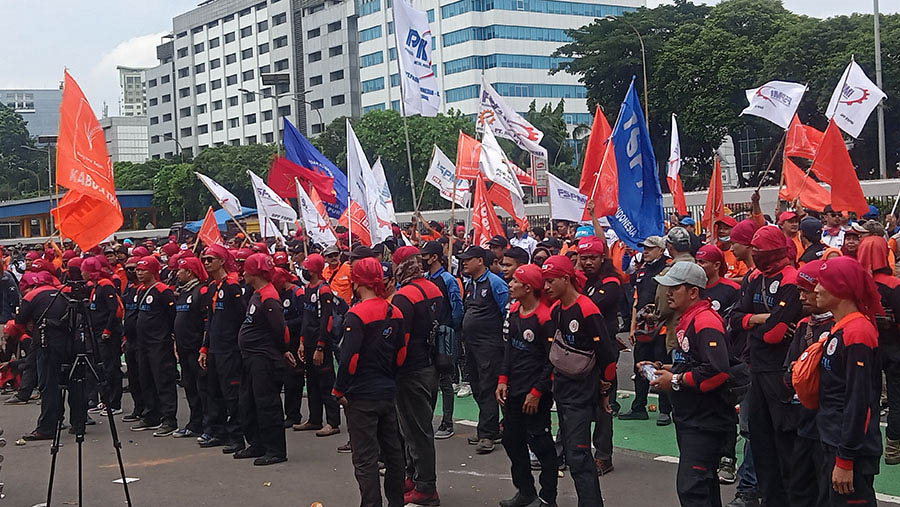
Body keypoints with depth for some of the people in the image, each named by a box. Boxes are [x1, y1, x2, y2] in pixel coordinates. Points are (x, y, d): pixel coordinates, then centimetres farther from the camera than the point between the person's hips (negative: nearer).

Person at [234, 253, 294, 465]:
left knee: (267, 404, -6)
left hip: (265, 360, -11)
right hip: (251, 359, 11)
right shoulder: (257, 295, 13)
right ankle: (257, 445, 25)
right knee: (248, 404, 15)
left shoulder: (269, 298, -19)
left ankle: (276, 450, 0)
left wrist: (282, 352, -3)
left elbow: (278, 329, -19)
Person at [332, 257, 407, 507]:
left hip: (361, 396, -7)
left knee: (365, 458, -1)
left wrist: (340, 391, -10)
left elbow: (349, 358, -20)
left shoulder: (357, 315, -17)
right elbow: (401, 354, 10)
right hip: (388, 393, 7)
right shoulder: (394, 313, 4)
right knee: (392, 451, 18)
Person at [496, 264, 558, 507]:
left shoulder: (545, 317, -17)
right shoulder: (514, 310, 8)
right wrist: (503, 380, 8)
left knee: (540, 443, -1)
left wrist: (537, 392, -15)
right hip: (513, 391, 8)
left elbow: (552, 360, -15)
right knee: (512, 440, 13)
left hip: (535, 394, -8)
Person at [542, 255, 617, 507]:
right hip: (561, 389, 9)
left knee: (577, 455, -13)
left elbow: (606, 354, -15)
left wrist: (604, 391, -6)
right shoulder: (556, 310, 8)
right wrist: (555, 379, 17)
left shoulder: (587, 310, -18)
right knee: (570, 449, 13)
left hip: (581, 390, -9)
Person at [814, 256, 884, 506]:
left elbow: (858, 402, -22)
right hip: (834, 443, 10)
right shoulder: (840, 329, 13)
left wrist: (845, 460, -21)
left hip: (853, 450, -10)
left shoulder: (857, 333, -18)